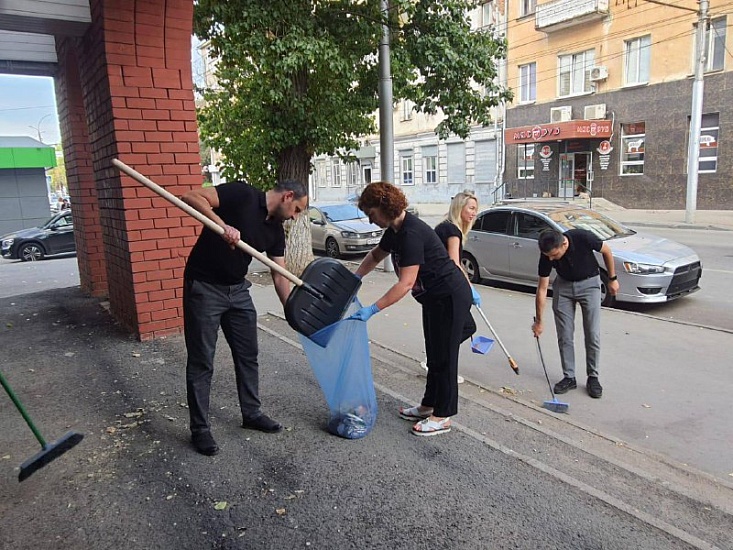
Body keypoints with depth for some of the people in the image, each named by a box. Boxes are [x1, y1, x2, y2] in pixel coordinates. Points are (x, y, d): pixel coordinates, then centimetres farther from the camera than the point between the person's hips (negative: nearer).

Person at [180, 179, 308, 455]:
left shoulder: (275, 230, 6)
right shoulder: (242, 195, -13)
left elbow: (280, 277, 7)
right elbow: (191, 197, -21)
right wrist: (223, 225, -33)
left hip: (238, 290, 7)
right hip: (204, 288, -7)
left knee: (248, 356, 13)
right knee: (201, 362, 2)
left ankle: (251, 413, 31)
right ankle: (200, 429, 16)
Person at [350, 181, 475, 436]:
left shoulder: (412, 233, -27)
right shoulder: (395, 230, 4)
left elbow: (406, 283, -32)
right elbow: (376, 255, 23)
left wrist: (372, 309, -32)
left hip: (451, 297, -10)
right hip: (434, 298, 10)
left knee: (444, 356, 0)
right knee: (434, 354, 18)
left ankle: (442, 417, 14)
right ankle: (429, 406, 32)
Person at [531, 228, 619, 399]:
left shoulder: (583, 238, -31)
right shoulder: (547, 255, -23)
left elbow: (606, 251, -9)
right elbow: (542, 288, -14)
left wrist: (612, 279, -2)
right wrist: (538, 321, -11)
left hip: (589, 283, -2)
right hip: (563, 285, 2)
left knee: (593, 335, -3)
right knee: (564, 336, 0)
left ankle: (593, 377, 11)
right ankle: (569, 377, 12)